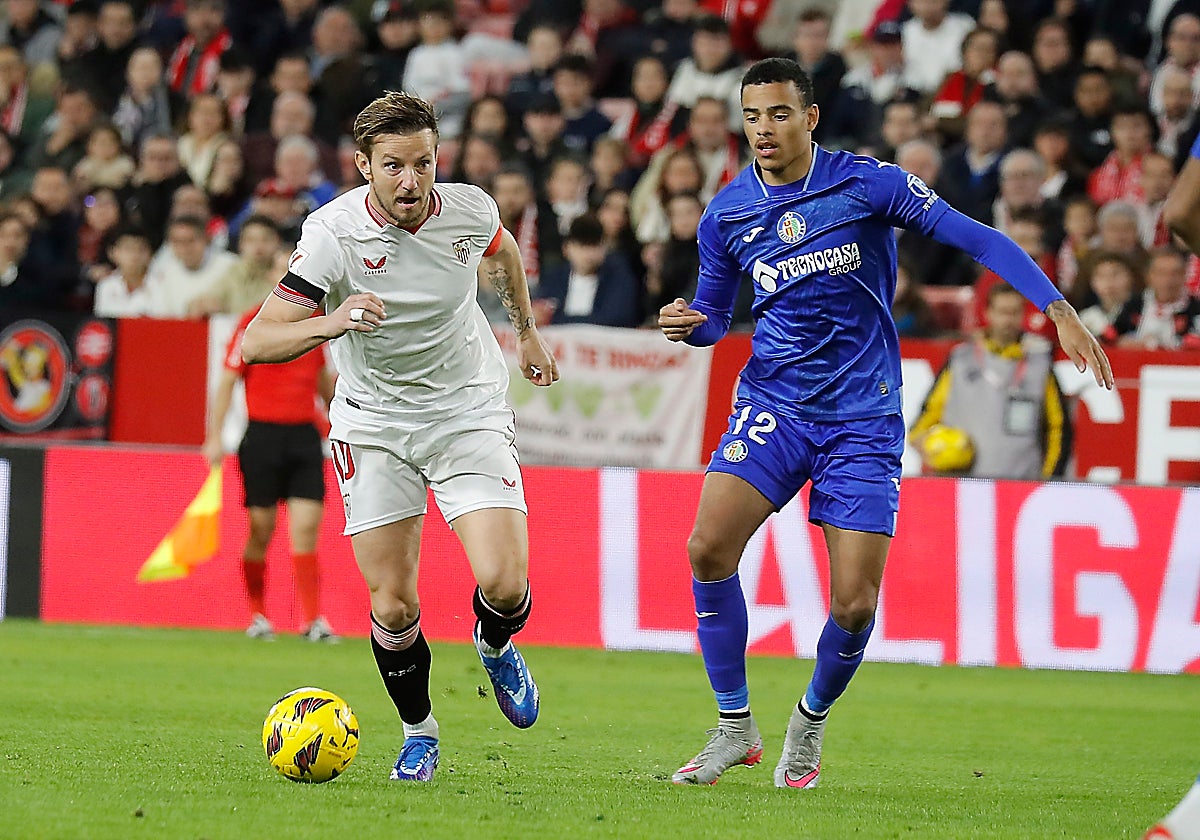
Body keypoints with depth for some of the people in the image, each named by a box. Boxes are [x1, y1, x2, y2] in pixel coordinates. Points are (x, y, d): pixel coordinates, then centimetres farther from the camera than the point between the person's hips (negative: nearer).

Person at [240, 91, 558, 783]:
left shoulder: (469, 209, -12)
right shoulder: (333, 233, -21)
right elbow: (256, 343, -24)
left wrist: (527, 331, 26)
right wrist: (329, 322, -42)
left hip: (470, 412, 1)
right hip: (374, 422, -1)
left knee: (503, 582, -16)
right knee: (393, 605, -6)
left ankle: (496, 648, 21)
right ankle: (420, 734, 20)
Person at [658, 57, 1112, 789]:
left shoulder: (869, 184, -9)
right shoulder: (726, 216, 2)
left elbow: (977, 238, -8)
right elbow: (714, 317, 16)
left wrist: (1060, 310, -18)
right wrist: (688, 324, -9)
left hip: (863, 419, -2)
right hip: (773, 405, 2)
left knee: (855, 603, -9)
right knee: (709, 546, -21)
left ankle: (811, 723, 22)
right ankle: (736, 727, -4)